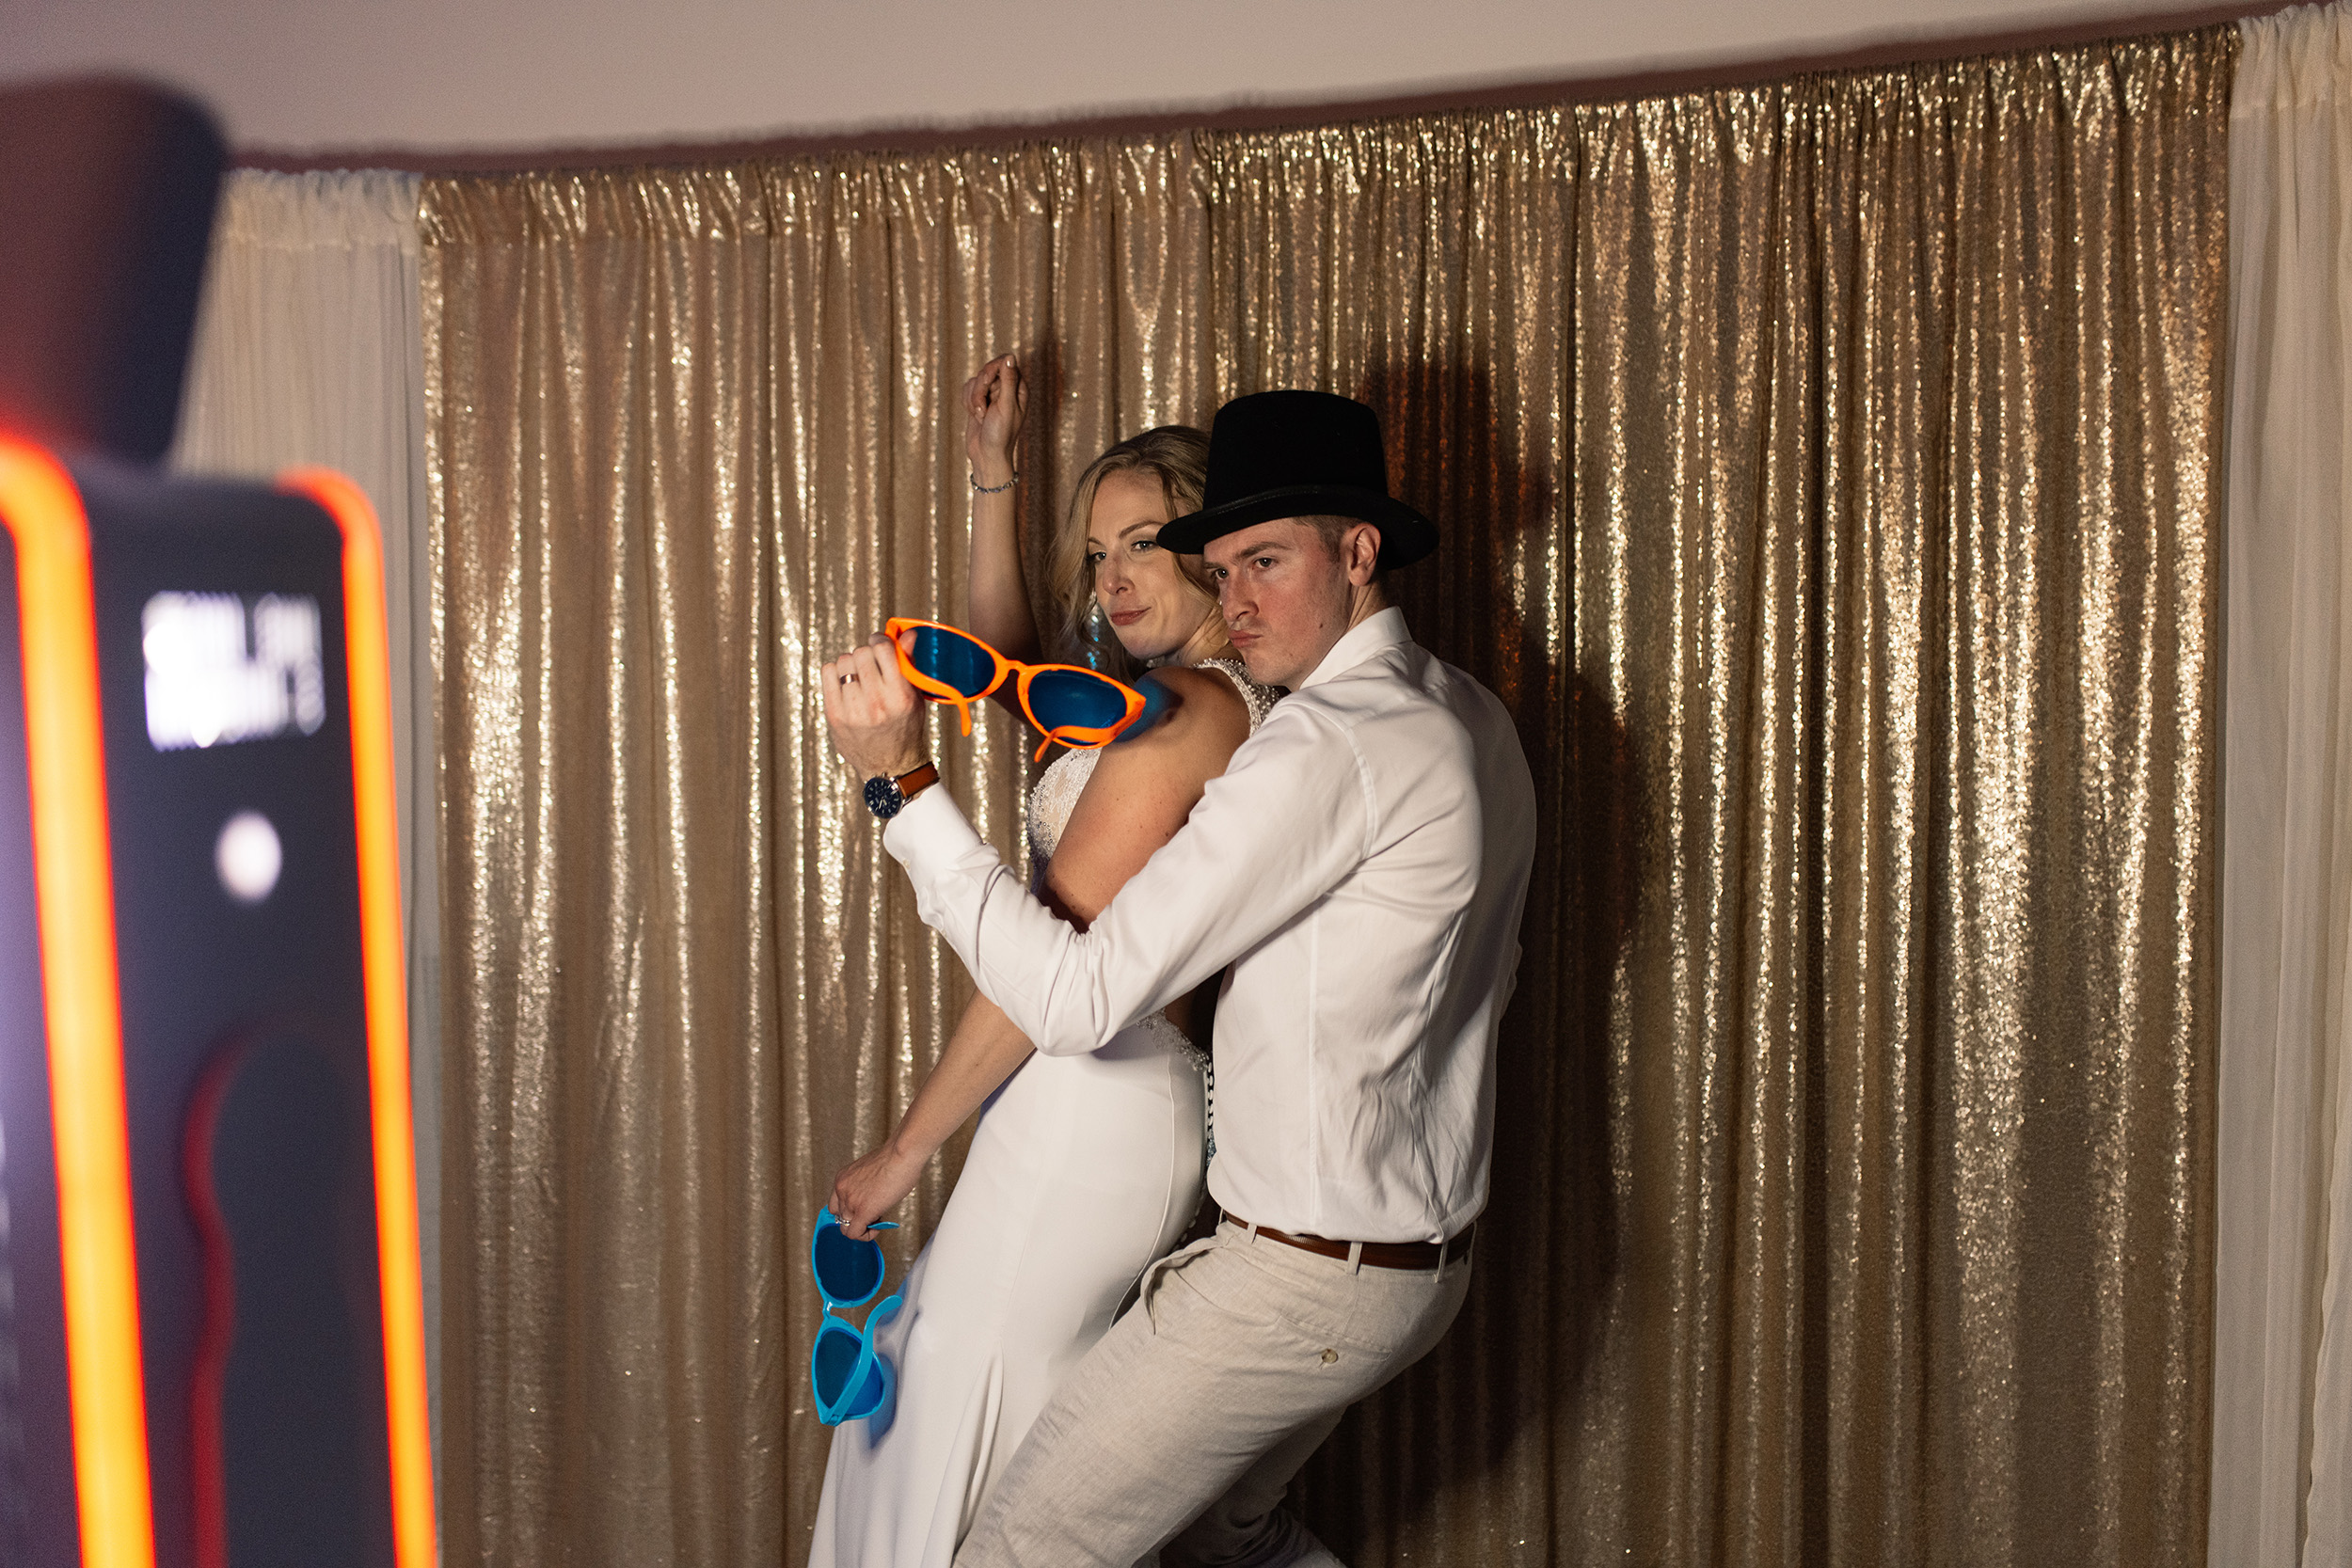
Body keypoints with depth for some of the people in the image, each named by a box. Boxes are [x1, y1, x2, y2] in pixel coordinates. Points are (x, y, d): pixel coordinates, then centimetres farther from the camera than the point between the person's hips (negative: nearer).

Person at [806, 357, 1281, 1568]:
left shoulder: (1186, 708, -16)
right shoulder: (1239, 698, 13)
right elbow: (1010, 666, 29)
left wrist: (903, 1151, -10)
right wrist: (992, 473, 28)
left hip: (1095, 1097, -10)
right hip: (1131, 1089, 10)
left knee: (954, 1428, 1)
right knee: (910, 1383, 17)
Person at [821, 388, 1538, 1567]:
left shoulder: (1328, 746, -22)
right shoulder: (1471, 721, 8)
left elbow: (1076, 998, -23)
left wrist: (899, 780, -20)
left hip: (1300, 1279, -10)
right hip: (1425, 1258, 10)